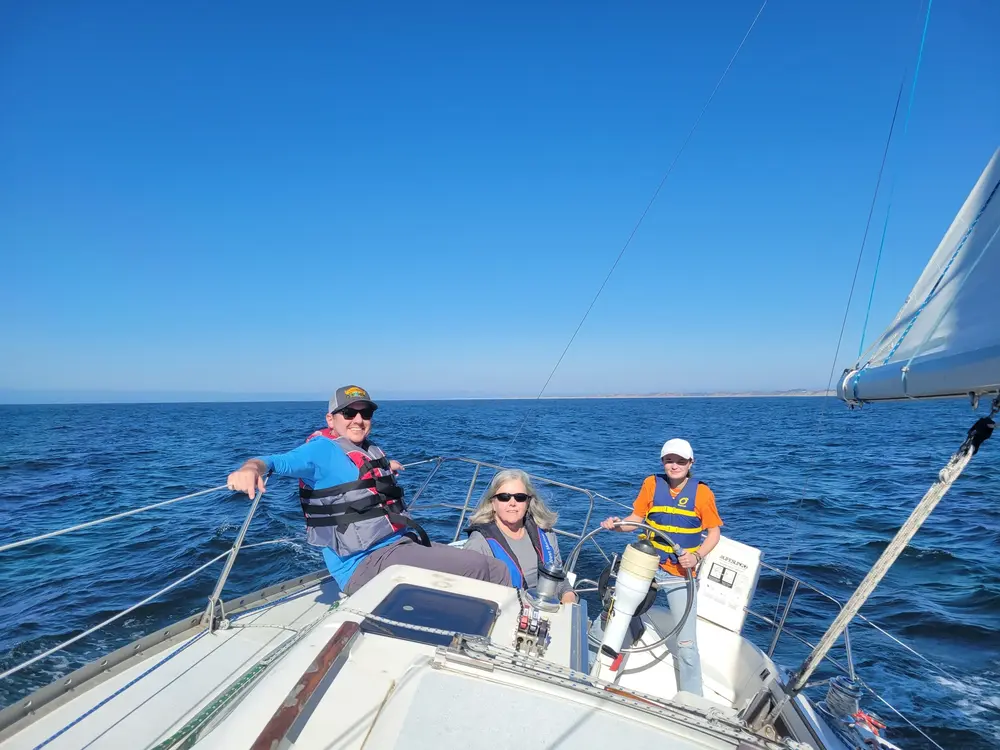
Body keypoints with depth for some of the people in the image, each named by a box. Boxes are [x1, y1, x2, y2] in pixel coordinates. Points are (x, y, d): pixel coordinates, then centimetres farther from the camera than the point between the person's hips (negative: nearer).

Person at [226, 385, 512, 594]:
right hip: (365, 563, -8)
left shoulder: (373, 451, 18)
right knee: (480, 568, -20)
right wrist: (251, 468, -40)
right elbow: (274, 462, -20)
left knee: (498, 570, -2)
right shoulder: (322, 449, -5)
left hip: (406, 545, 8)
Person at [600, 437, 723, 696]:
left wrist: (697, 556, -17)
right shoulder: (652, 484, -1)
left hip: (681, 574, -2)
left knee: (685, 643, -1)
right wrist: (617, 524, -17)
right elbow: (636, 518, 3)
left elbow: (714, 532, -2)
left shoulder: (701, 492, -7)